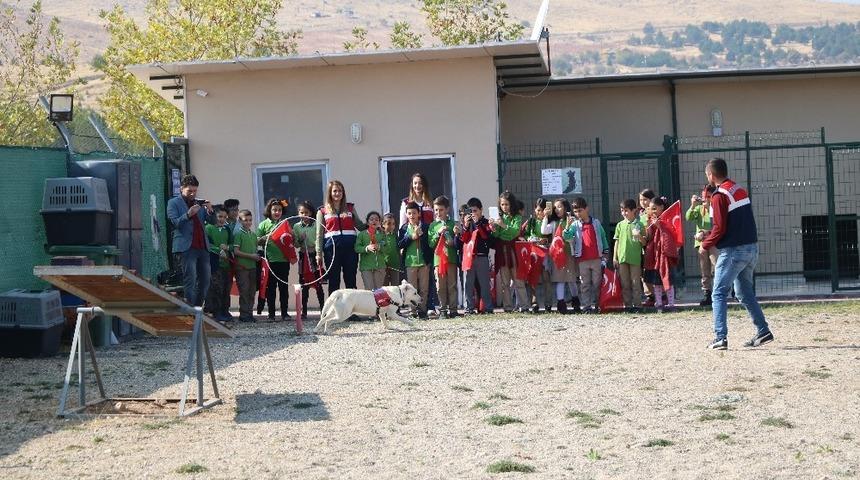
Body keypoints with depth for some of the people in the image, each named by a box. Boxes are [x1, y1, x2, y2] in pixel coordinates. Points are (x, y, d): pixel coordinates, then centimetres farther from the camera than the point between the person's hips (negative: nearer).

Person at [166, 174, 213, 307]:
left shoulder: (199, 203, 21)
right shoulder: (174, 203, 6)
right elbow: (175, 222, -6)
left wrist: (209, 210, -5)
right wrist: (188, 214, -22)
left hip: (202, 246, 6)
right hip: (186, 246, -6)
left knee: (205, 279, 5)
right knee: (190, 280, -10)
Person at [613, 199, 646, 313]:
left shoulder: (638, 225, 0)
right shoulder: (620, 225, 9)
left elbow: (644, 243, 2)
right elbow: (617, 242, 11)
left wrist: (639, 236, -19)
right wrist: (614, 257, 7)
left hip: (635, 258, -3)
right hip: (622, 258, 3)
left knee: (636, 282, 0)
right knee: (625, 284, 6)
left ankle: (636, 304, 3)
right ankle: (628, 305, 12)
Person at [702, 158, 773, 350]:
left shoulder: (720, 196, -13)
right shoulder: (741, 191, 12)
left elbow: (720, 228, -17)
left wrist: (705, 245, -2)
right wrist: (709, 236, 22)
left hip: (733, 251, -8)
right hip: (752, 248, 8)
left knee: (719, 293, -3)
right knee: (745, 293, 19)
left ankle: (721, 338, -10)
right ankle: (763, 332, 17)